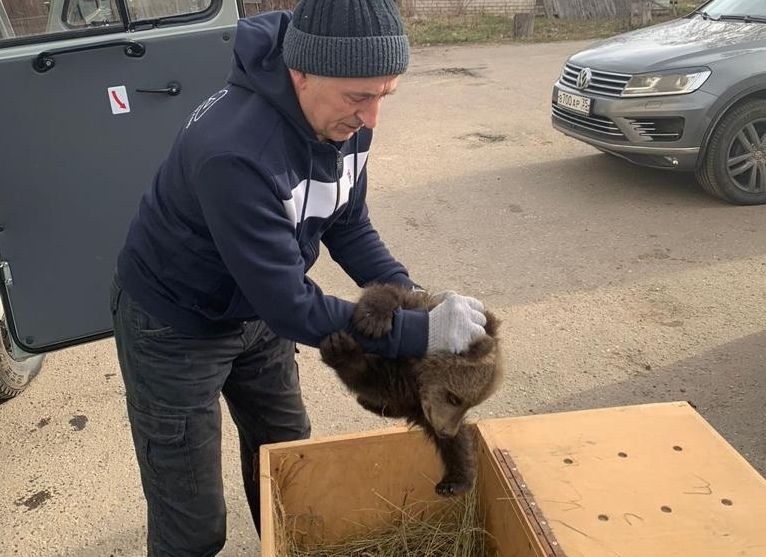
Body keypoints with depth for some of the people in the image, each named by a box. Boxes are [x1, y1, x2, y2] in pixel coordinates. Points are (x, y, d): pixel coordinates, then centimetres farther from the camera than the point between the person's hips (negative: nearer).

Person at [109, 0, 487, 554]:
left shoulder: (343, 117, -13)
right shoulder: (235, 152, -38)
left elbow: (349, 226, 0)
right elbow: (291, 307, -33)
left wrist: (412, 297, -14)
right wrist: (419, 332, -30)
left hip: (256, 311, 7)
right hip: (176, 326, -6)